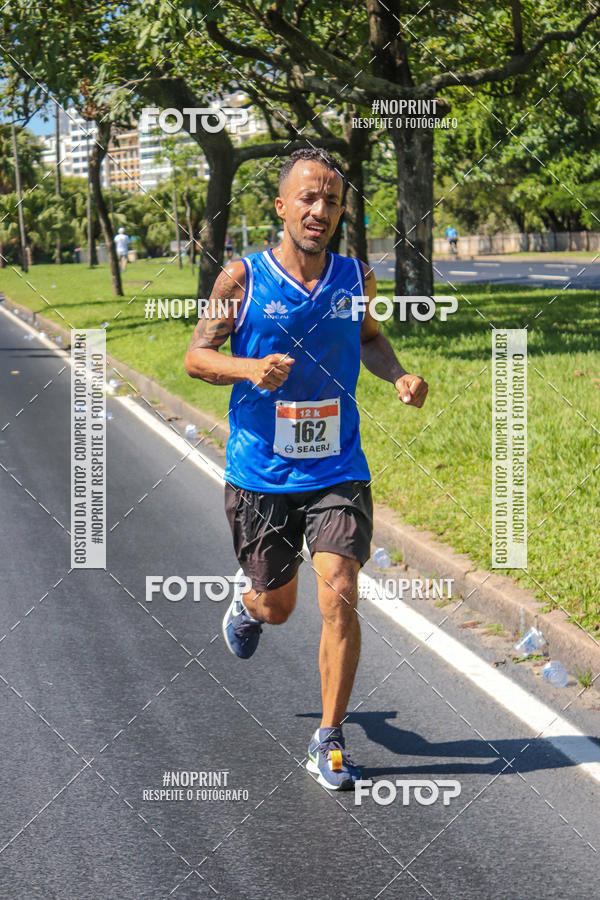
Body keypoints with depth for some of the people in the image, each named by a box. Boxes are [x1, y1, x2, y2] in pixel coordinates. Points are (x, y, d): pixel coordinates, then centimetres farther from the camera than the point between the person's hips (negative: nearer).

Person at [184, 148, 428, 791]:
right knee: (277, 606, 12)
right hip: (259, 473, -1)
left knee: (338, 598, -12)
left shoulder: (356, 279, 1)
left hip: (337, 472, 1)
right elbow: (196, 356, -3)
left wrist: (398, 376, 1)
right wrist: (251, 367, -23)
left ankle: (329, 740, 3)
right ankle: (246, 606, 52)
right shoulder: (242, 278, -8)